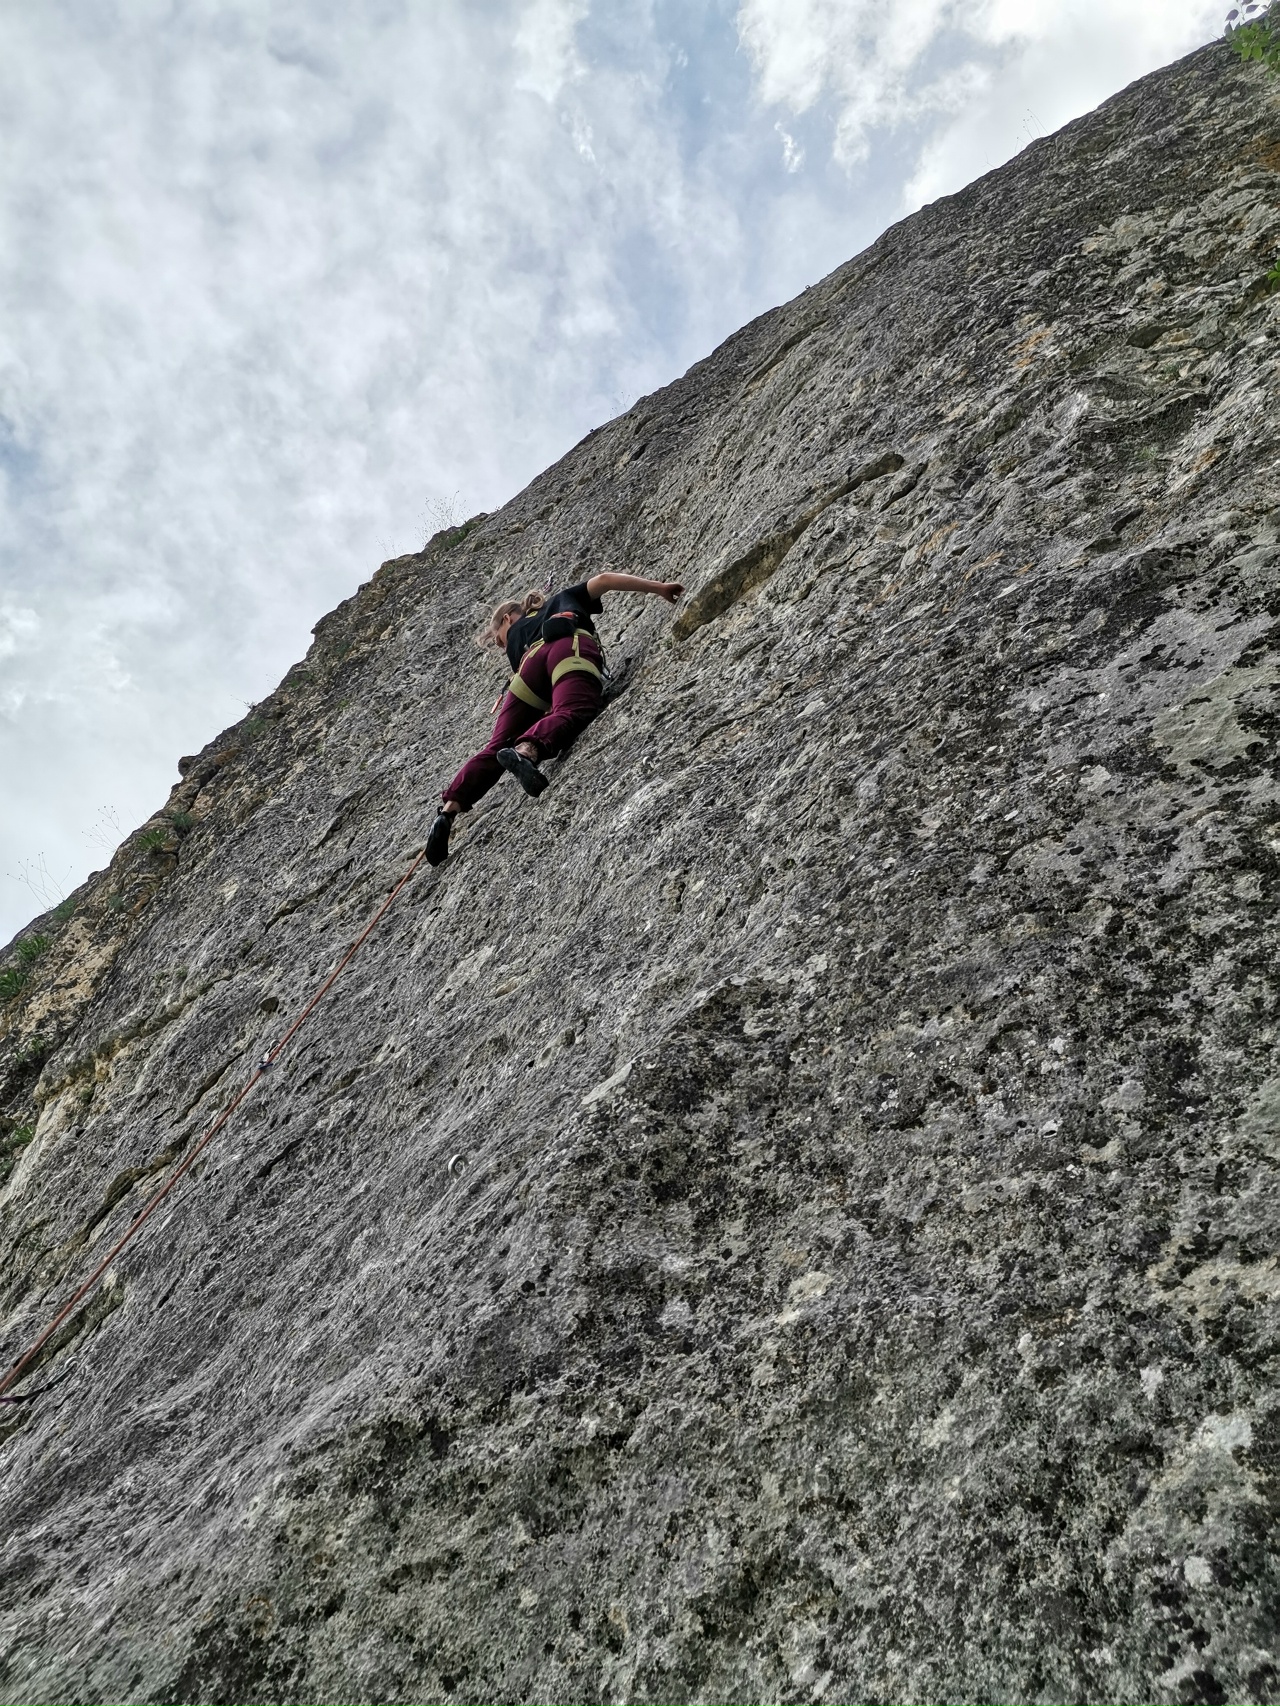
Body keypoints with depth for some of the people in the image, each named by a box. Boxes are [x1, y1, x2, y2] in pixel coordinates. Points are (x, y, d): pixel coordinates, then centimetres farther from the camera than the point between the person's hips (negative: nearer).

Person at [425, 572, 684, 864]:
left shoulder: (514, 636, 39)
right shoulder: (563, 600, 42)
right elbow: (603, 580, 30)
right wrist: (658, 587, 32)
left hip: (534, 660, 2)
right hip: (574, 648, -2)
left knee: (497, 747, 0)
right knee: (572, 711, -31)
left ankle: (449, 810, -11)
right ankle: (526, 750, -59)